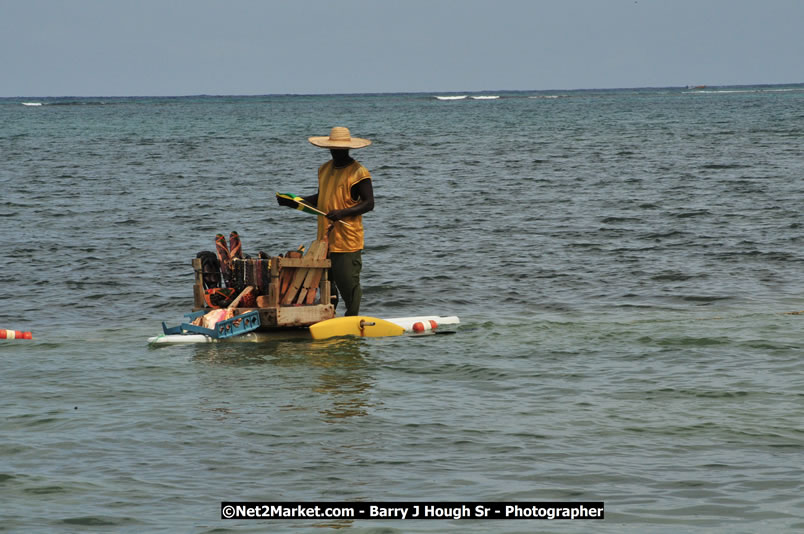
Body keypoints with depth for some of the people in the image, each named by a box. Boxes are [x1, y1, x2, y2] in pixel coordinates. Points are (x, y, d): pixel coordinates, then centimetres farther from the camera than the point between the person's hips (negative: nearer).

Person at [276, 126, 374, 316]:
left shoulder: (358, 172, -8)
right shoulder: (325, 169, 16)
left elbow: (369, 203, -10)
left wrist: (343, 213, -23)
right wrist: (294, 202, 11)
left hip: (347, 241, -7)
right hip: (325, 238, 7)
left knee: (348, 283, -6)